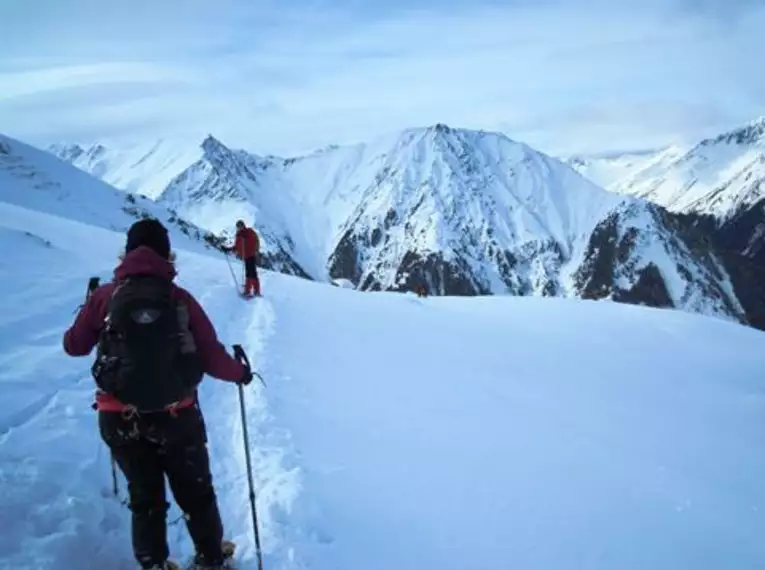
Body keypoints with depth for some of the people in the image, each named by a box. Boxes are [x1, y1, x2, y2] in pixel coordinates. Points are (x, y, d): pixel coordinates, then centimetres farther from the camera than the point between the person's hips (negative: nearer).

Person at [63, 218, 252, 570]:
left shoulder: (105, 296, -6)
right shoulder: (179, 298, -9)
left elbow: (74, 346, 6)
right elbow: (211, 360, -11)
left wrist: (89, 314, 26)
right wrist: (240, 373, 9)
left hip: (119, 418, 1)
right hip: (175, 416, -1)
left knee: (145, 497, 22)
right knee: (195, 493, 21)